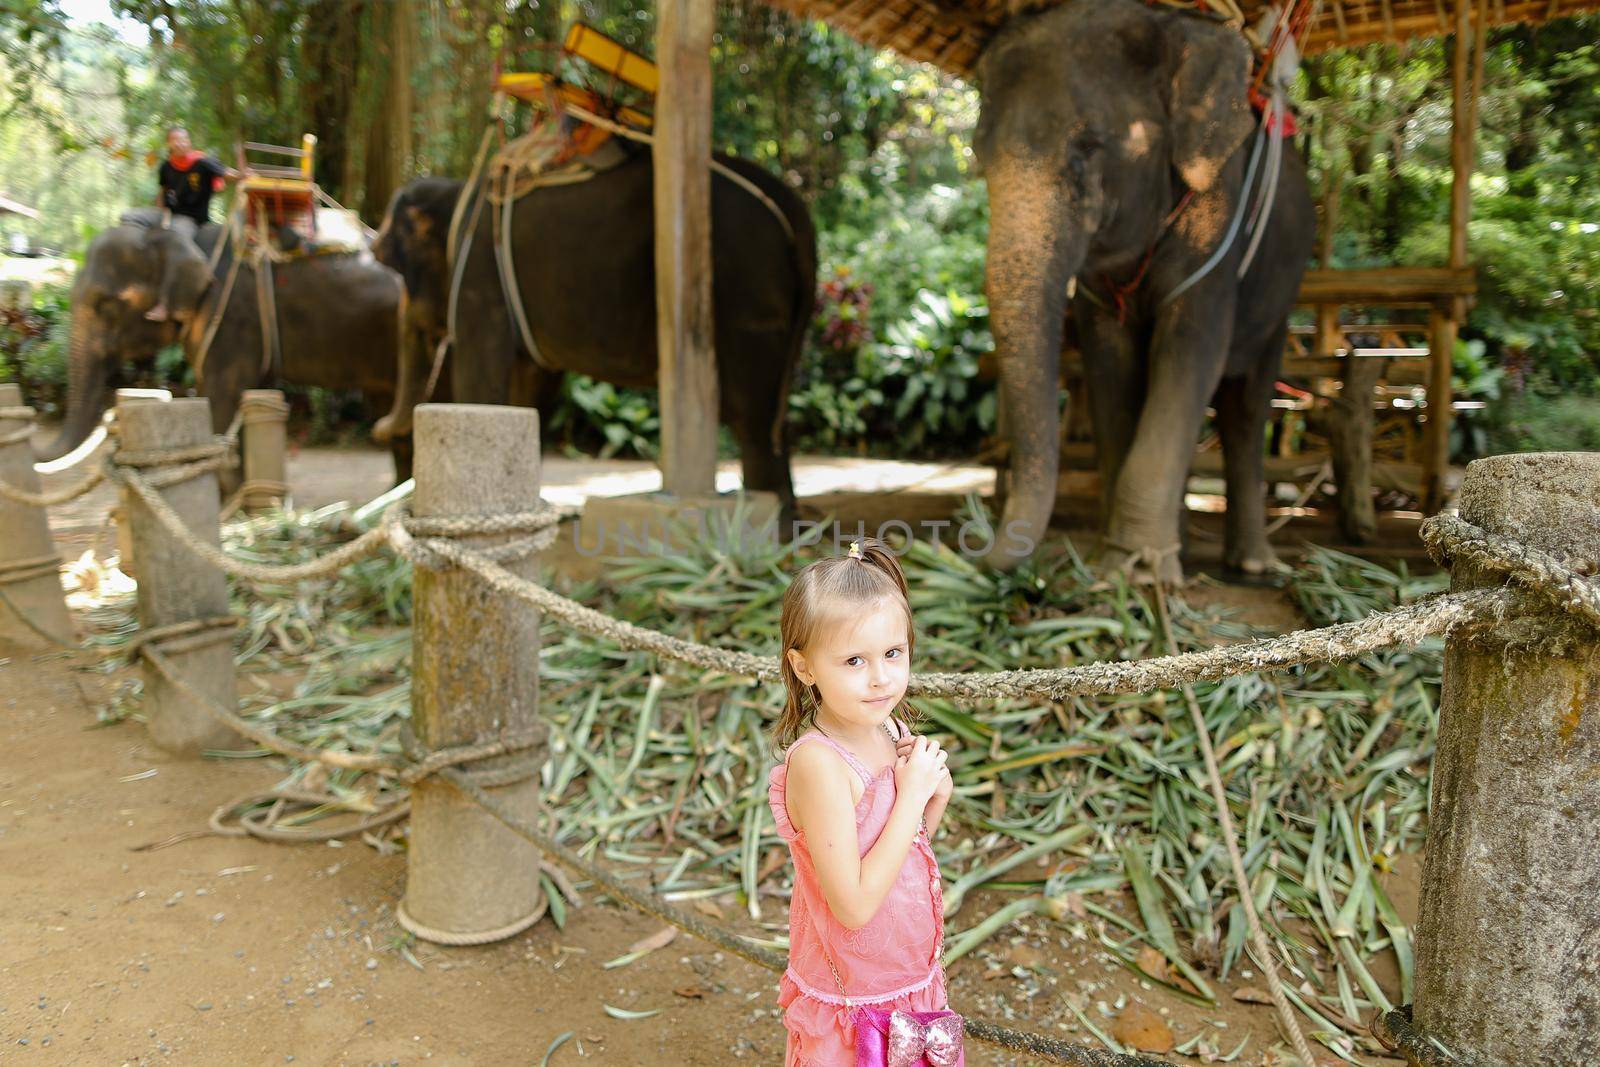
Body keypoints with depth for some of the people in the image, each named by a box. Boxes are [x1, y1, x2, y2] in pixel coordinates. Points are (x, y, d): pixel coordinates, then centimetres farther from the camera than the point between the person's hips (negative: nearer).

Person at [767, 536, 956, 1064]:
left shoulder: (894, 733, -7)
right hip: (852, 1001, -7)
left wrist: (936, 800, -12)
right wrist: (912, 794, -26)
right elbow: (854, 905, -28)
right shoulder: (818, 763, -29)